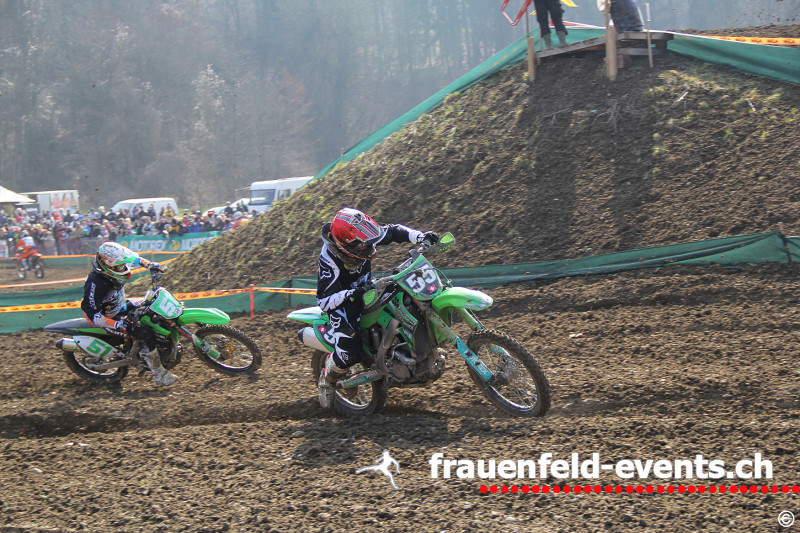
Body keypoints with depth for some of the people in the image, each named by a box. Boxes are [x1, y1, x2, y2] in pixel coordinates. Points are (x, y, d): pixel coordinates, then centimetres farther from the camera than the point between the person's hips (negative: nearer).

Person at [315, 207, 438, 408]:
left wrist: (420, 236, -18)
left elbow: (392, 231, -3)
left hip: (365, 291, 7)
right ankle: (327, 377, 8)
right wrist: (349, 294, -52)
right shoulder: (330, 261, -34)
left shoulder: (361, 238, -17)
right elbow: (323, 301, -36)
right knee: (350, 352, -25)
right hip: (341, 302, -7)